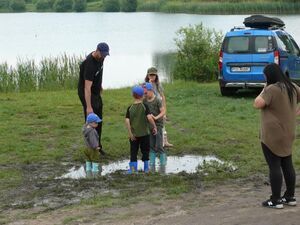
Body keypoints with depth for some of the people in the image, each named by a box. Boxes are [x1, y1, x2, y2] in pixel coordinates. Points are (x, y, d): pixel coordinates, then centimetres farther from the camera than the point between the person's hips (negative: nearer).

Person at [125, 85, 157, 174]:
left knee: (133, 151, 8)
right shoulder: (144, 107, -8)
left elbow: (127, 121, -9)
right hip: (144, 133, -1)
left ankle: (133, 167, 2)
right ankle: (146, 167, 18)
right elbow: (149, 117, -21)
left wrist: (130, 133, -5)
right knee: (145, 150, 12)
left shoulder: (130, 108, -3)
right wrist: (154, 127, -9)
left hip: (134, 134, 1)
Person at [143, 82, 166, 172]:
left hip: (158, 125, -5)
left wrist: (156, 117, -28)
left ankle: (163, 164, 6)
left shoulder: (157, 100, -11)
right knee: (151, 146, 8)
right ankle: (152, 165, 14)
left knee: (159, 146, -5)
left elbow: (163, 112, -14)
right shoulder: (145, 101, 4)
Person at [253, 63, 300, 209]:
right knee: (287, 164, 14)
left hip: (272, 135, -8)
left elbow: (257, 104, -21)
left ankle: (276, 200, 0)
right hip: (288, 134, 8)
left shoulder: (272, 89, -18)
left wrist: (263, 90, -9)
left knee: (274, 166, -3)